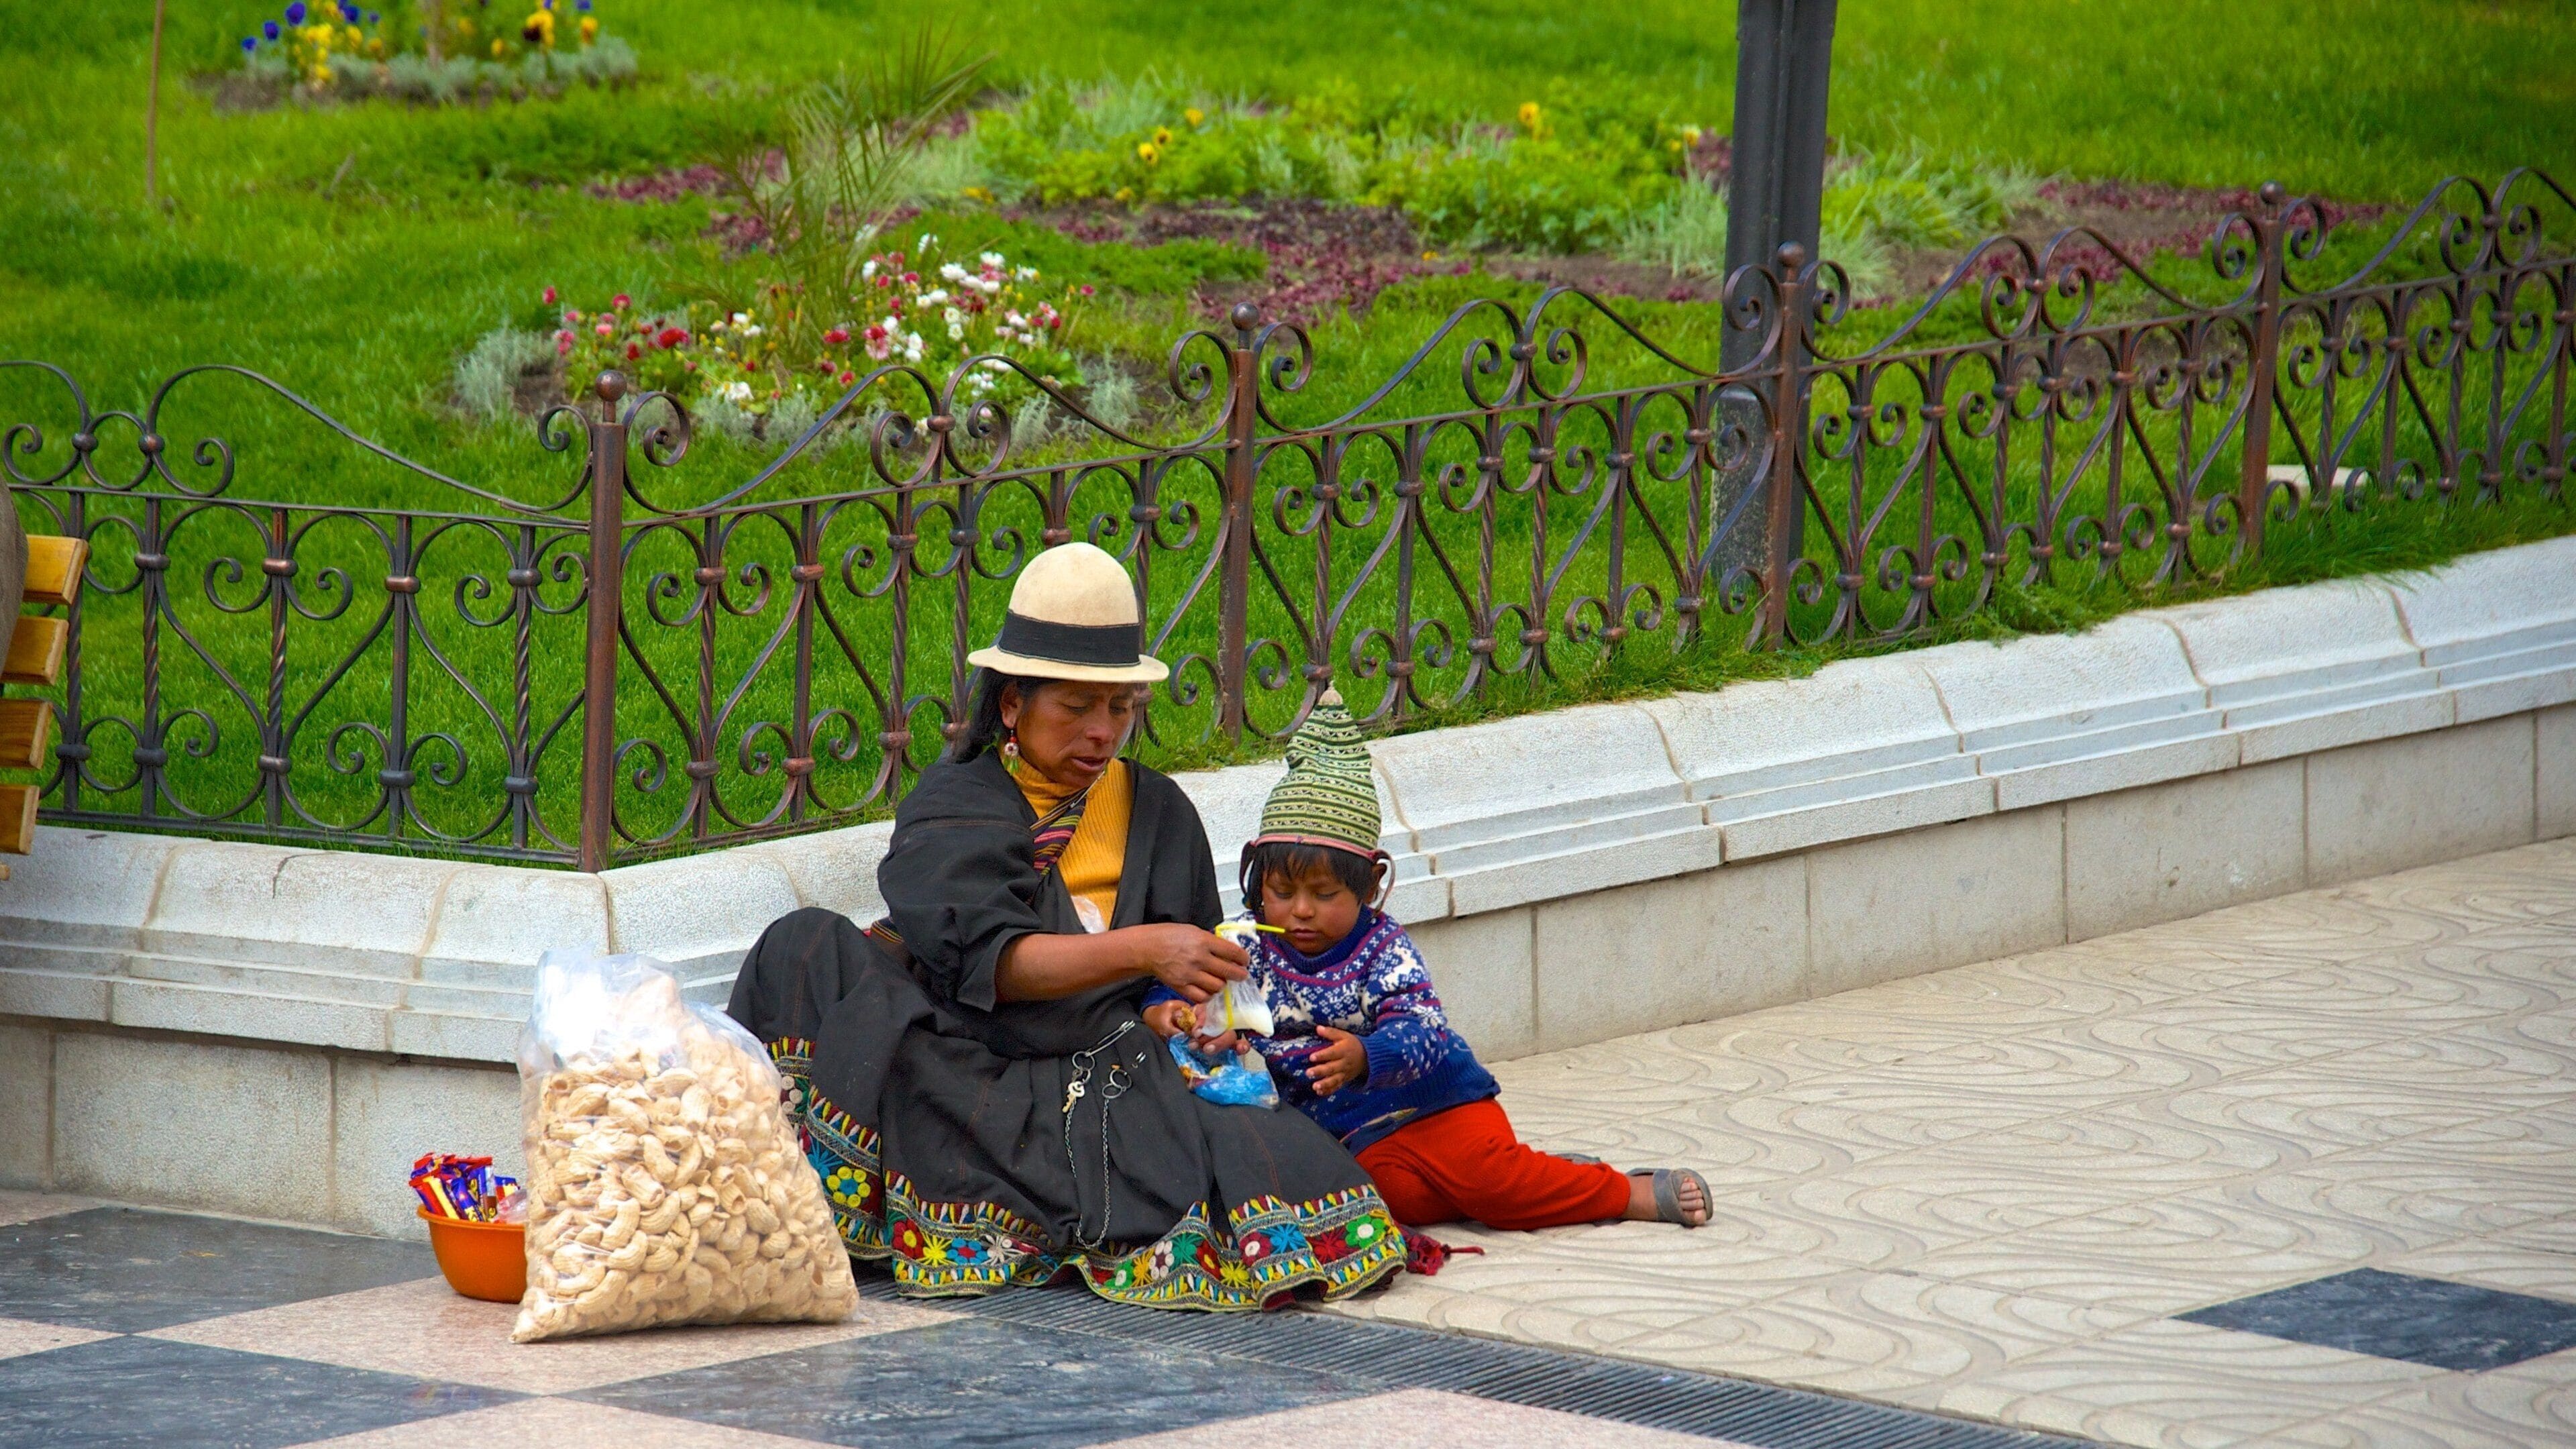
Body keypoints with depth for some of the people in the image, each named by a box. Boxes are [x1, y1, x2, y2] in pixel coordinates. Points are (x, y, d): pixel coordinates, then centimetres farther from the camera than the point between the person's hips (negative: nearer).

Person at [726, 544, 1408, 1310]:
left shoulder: (1157, 811, 18)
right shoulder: (950, 809, 3)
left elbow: (1190, 987, 23)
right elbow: (990, 960, -14)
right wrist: (1143, 950, -28)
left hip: (1109, 1086, 1)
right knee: (807, 950, -25)